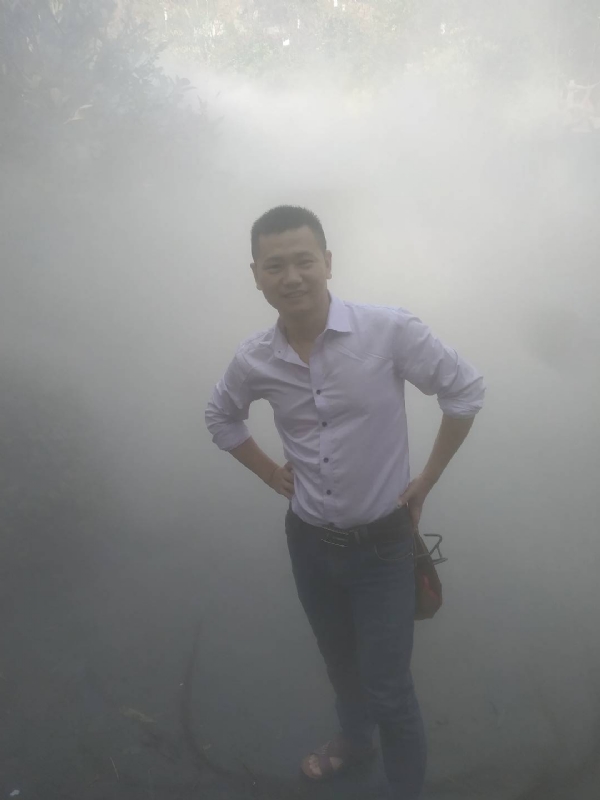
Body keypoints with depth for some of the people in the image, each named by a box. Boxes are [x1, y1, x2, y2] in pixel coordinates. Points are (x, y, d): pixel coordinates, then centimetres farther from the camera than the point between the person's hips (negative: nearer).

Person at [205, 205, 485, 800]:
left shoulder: (390, 331, -20)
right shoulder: (253, 360, -9)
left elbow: (466, 390, -8)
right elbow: (221, 418, 12)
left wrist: (427, 480, -6)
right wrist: (272, 475, 3)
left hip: (382, 544, -3)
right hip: (308, 541, 4)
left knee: (389, 690, 6)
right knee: (339, 661, 26)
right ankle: (353, 740, 55)